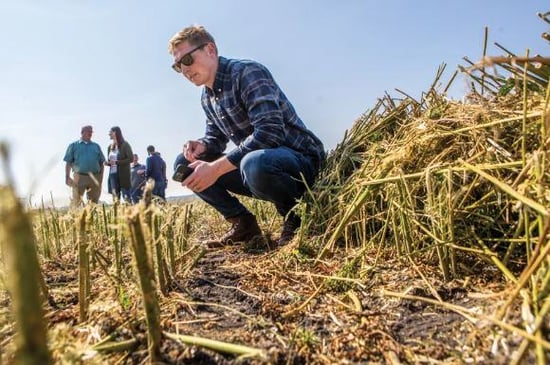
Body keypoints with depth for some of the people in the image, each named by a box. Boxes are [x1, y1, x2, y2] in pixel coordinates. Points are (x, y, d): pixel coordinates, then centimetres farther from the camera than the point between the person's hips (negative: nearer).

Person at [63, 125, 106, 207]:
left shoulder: (96, 146, 15)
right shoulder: (74, 146, 8)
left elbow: (101, 163, 14)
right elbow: (68, 163, 4)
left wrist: (101, 178, 6)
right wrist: (67, 177, -5)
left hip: (94, 178, 3)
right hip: (79, 177, -2)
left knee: (94, 202, 6)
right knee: (76, 201, -5)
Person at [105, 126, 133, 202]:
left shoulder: (125, 145, -4)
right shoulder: (110, 146, 14)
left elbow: (131, 159, -10)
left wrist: (117, 162, -16)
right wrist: (108, 163, 0)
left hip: (123, 174, -6)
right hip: (112, 174, 6)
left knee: (126, 197, -7)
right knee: (115, 197, 5)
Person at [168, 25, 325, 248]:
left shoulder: (248, 72, -16)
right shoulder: (207, 98, 9)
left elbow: (270, 132, -28)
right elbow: (216, 138, 18)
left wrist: (216, 168, -28)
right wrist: (201, 146, -8)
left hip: (302, 159, -8)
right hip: (254, 162, 8)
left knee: (255, 164, -42)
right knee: (184, 163, 2)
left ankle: (295, 217, -10)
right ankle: (243, 223, 3)